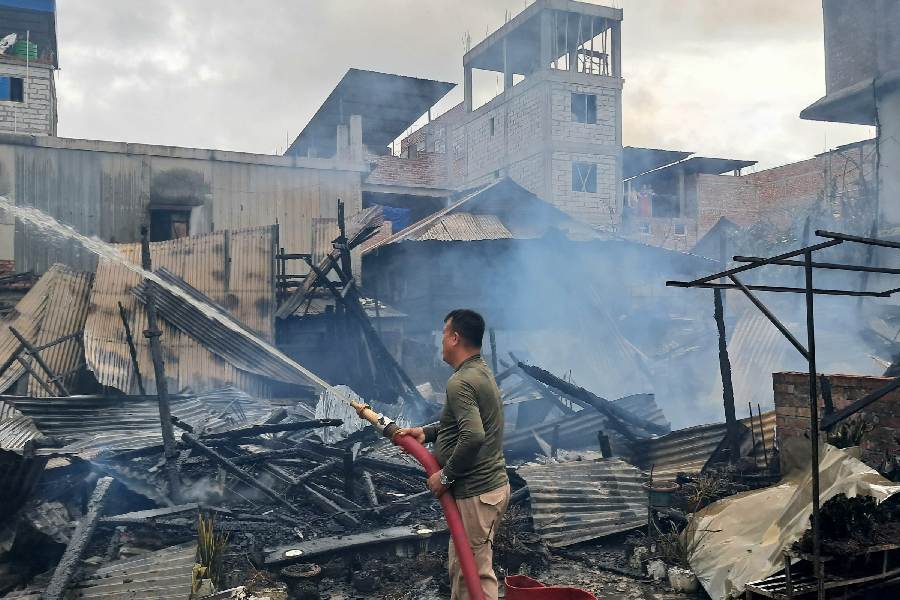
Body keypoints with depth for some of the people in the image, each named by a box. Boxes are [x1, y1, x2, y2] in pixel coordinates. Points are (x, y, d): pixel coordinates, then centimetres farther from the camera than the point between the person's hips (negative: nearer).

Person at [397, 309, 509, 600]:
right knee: (460, 566, 19)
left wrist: (446, 475, -19)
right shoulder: (481, 371, 12)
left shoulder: (460, 382, -20)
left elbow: (473, 437, -31)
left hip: (476, 492, -10)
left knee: (476, 573, -1)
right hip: (492, 484, 10)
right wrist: (426, 432, 15)